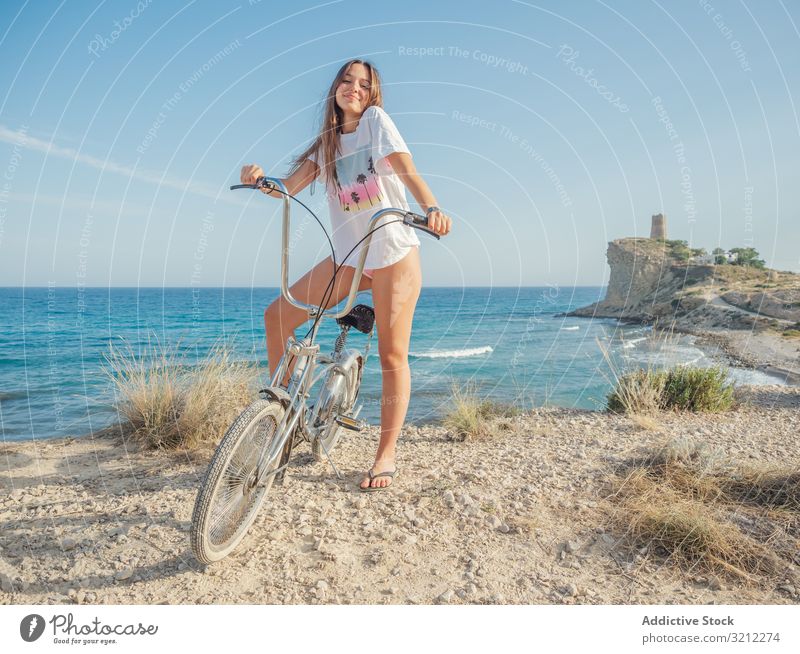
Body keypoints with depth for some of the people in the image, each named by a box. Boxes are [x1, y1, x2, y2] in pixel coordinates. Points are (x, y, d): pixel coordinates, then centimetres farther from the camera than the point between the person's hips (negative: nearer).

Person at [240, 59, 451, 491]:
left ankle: (386, 456, 6)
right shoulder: (326, 144, 13)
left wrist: (431, 207, -37)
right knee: (277, 316, -4)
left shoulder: (376, 119, -2)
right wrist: (259, 179, -21)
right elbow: (290, 187, 1)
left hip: (393, 253, -5)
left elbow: (406, 168, -18)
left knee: (392, 355, -4)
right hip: (347, 257, 5)